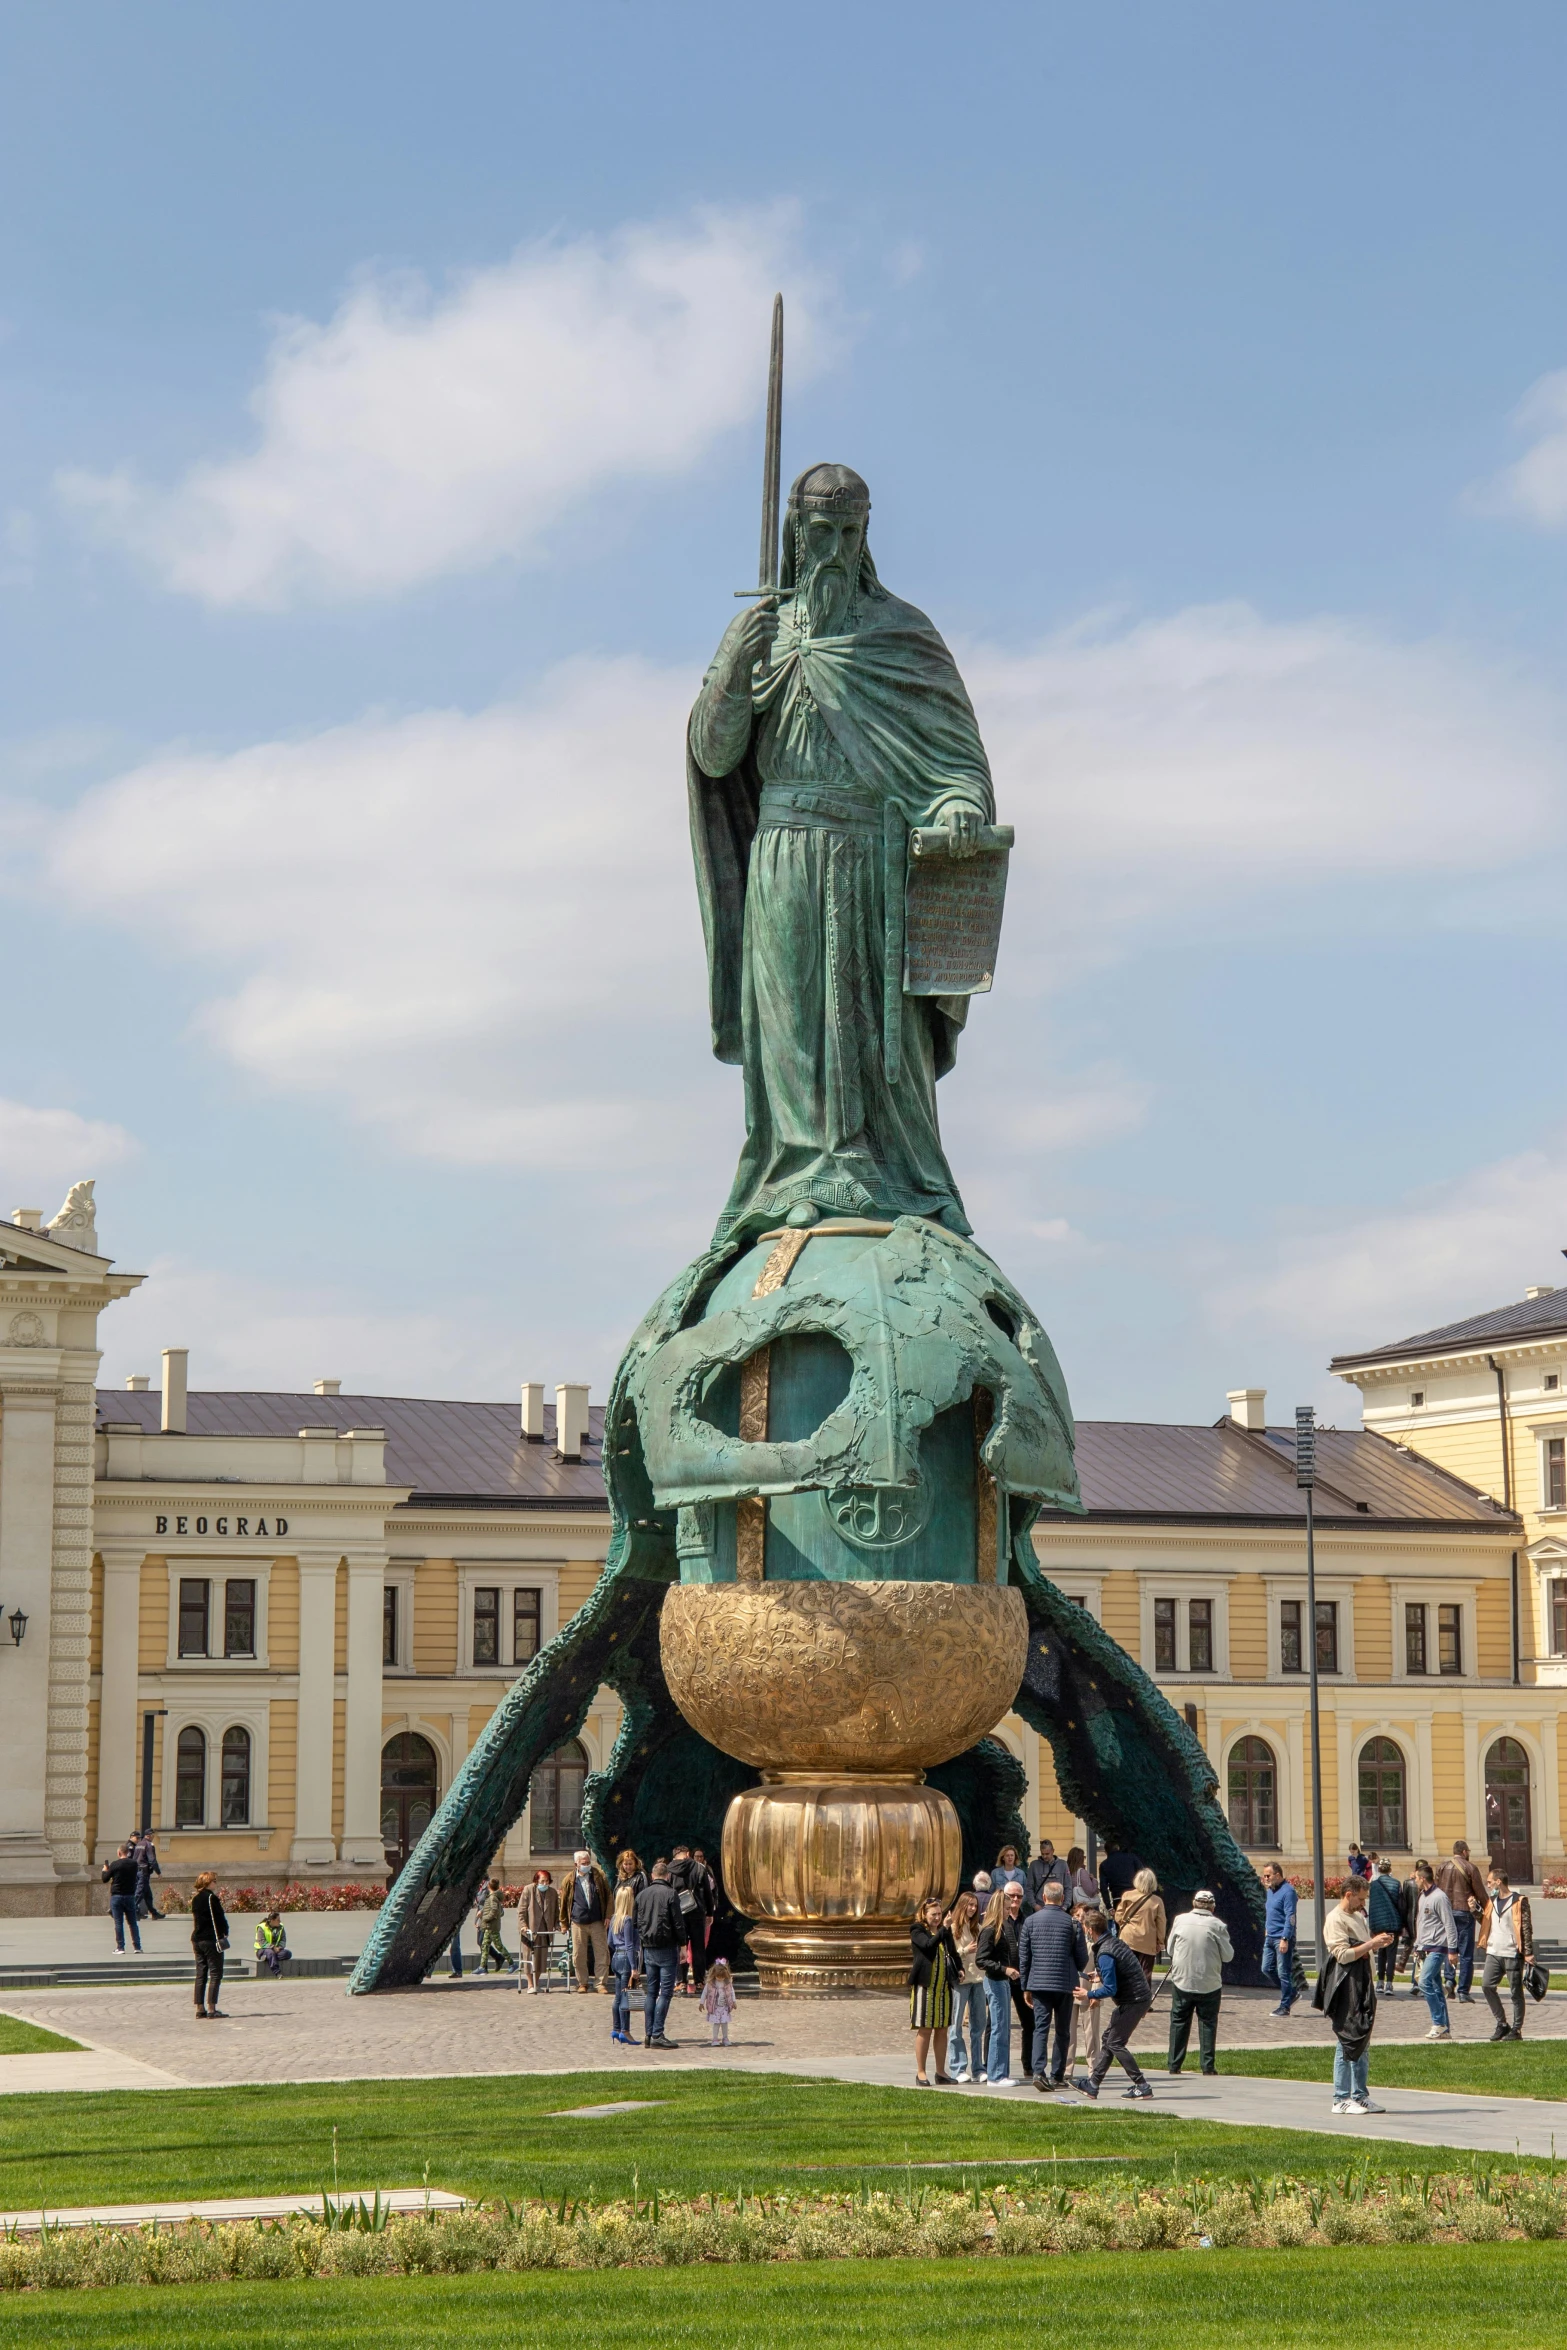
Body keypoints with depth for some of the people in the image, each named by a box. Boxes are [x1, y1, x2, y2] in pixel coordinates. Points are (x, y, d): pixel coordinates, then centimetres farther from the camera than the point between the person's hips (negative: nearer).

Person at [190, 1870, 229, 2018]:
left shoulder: (195, 1899, 12)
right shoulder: (211, 1898, -12)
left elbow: (195, 1918, 15)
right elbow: (220, 1918, -12)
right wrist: (225, 1932, 3)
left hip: (197, 1939, 8)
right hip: (211, 1939, -8)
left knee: (201, 1975, 9)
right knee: (215, 1974, -3)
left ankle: (199, 2009, 7)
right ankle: (211, 2008, -8)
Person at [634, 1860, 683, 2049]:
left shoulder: (642, 1895, 9)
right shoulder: (670, 1894, -7)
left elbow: (636, 1922, 12)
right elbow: (677, 1922, -9)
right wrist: (682, 1945, -2)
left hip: (648, 1949, 5)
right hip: (666, 1948, -5)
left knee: (650, 1992, 10)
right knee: (665, 1992, -4)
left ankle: (648, 2034, 7)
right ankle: (657, 2035, -11)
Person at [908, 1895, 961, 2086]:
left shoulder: (944, 1932, 14)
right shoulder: (917, 1931, -4)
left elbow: (953, 1952, 23)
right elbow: (929, 1944, -22)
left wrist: (959, 1968, 7)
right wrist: (943, 1929, -27)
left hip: (944, 1986, 6)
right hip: (925, 1985, -6)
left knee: (942, 2030, 8)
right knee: (924, 2030, -3)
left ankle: (941, 2071, 15)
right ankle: (921, 2072, 3)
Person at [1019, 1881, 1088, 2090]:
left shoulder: (1030, 1922, 1)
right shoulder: (1072, 1923, -4)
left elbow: (1023, 1956, 4)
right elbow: (1082, 1958, 0)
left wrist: (1025, 1987, 12)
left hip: (1039, 1983, 1)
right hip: (1065, 1984, -1)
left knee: (1041, 2028, -1)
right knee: (1062, 2031, 10)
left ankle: (1039, 2071, -19)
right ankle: (1057, 2076, 12)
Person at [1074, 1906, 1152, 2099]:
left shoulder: (1105, 1954, -21)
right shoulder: (1114, 1941, 9)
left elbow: (1110, 1989, -22)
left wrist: (1089, 1994, -9)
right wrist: (1100, 1977, 25)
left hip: (1132, 2001, -10)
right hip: (1139, 1997, 10)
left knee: (1115, 2043, -3)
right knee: (1108, 2039, 13)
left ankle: (1141, 2087, -2)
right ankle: (1092, 2085, 18)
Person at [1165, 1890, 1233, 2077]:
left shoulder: (1180, 1920, -4)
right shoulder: (1217, 1925, -11)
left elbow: (1170, 1949, 6)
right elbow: (1228, 1955, -5)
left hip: (1182, 1981, 2)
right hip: (1209, 1983, -2)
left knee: (1179, 2022, 11)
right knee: (1207, 2023, 9)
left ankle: (1174, 2065, 11)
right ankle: (1208, 2066, 5)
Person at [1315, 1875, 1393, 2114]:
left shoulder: (1359, 1916, 20)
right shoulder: (1335, 1920, -10)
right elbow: (1343, 1954, -18)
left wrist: (1379, 1943, 10)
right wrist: (1371, 1944, -16)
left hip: (1363, 1985, 10)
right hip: (1346, 1988, -9)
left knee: (1363, 2042, 11)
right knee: (1347, 2042, -8)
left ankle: (1360, 2096, 17)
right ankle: (1341, 2099, -4)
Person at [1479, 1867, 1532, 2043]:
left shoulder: (1518, 1901, -7)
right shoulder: (1492, 1901, 14)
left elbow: (1527, 1927, -10)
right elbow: (1485, 1922, 21)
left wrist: (1528, 1952, -14)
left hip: (1513, 1954, -7)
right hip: (1494, 1953, 7)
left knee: (1516, 1992, 0)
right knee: (1487, 1985, -3)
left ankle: (1516, 2029, 7)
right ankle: (1502, 2024, 8)